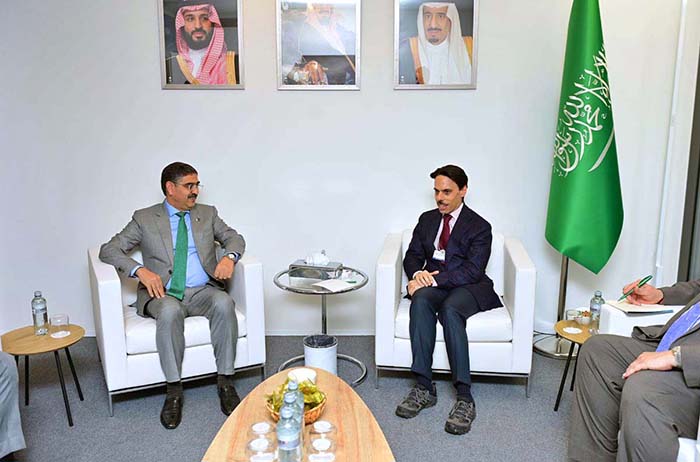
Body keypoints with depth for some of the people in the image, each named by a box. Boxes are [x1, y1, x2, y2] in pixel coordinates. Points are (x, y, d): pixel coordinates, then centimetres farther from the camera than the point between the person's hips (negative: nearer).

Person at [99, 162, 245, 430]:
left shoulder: (207, 214, 16)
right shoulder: (145, 218, 8)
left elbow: (234, 238, 16)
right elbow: (109, 250, 3)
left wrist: (230, 257, -9)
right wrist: (140, 270, -15)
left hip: (203, 291, 2)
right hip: (163, 293, -2)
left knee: (224, 303, -31)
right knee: (170, 311, -37)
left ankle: (225, 382, -21)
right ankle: (174, 391, -25)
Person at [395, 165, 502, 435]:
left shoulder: (479, 227, -1)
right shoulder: (427, 219, 16)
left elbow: (472, 271, -13)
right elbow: (412, 256, 12)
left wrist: (433, 278, -21)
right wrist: (418, 274, -13)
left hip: (468, 288, -3)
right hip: (432, 283, 4)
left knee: (450, 308, -37)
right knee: (420, 301, -33)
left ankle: (464, 396, -35)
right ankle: (424, 387, -31)